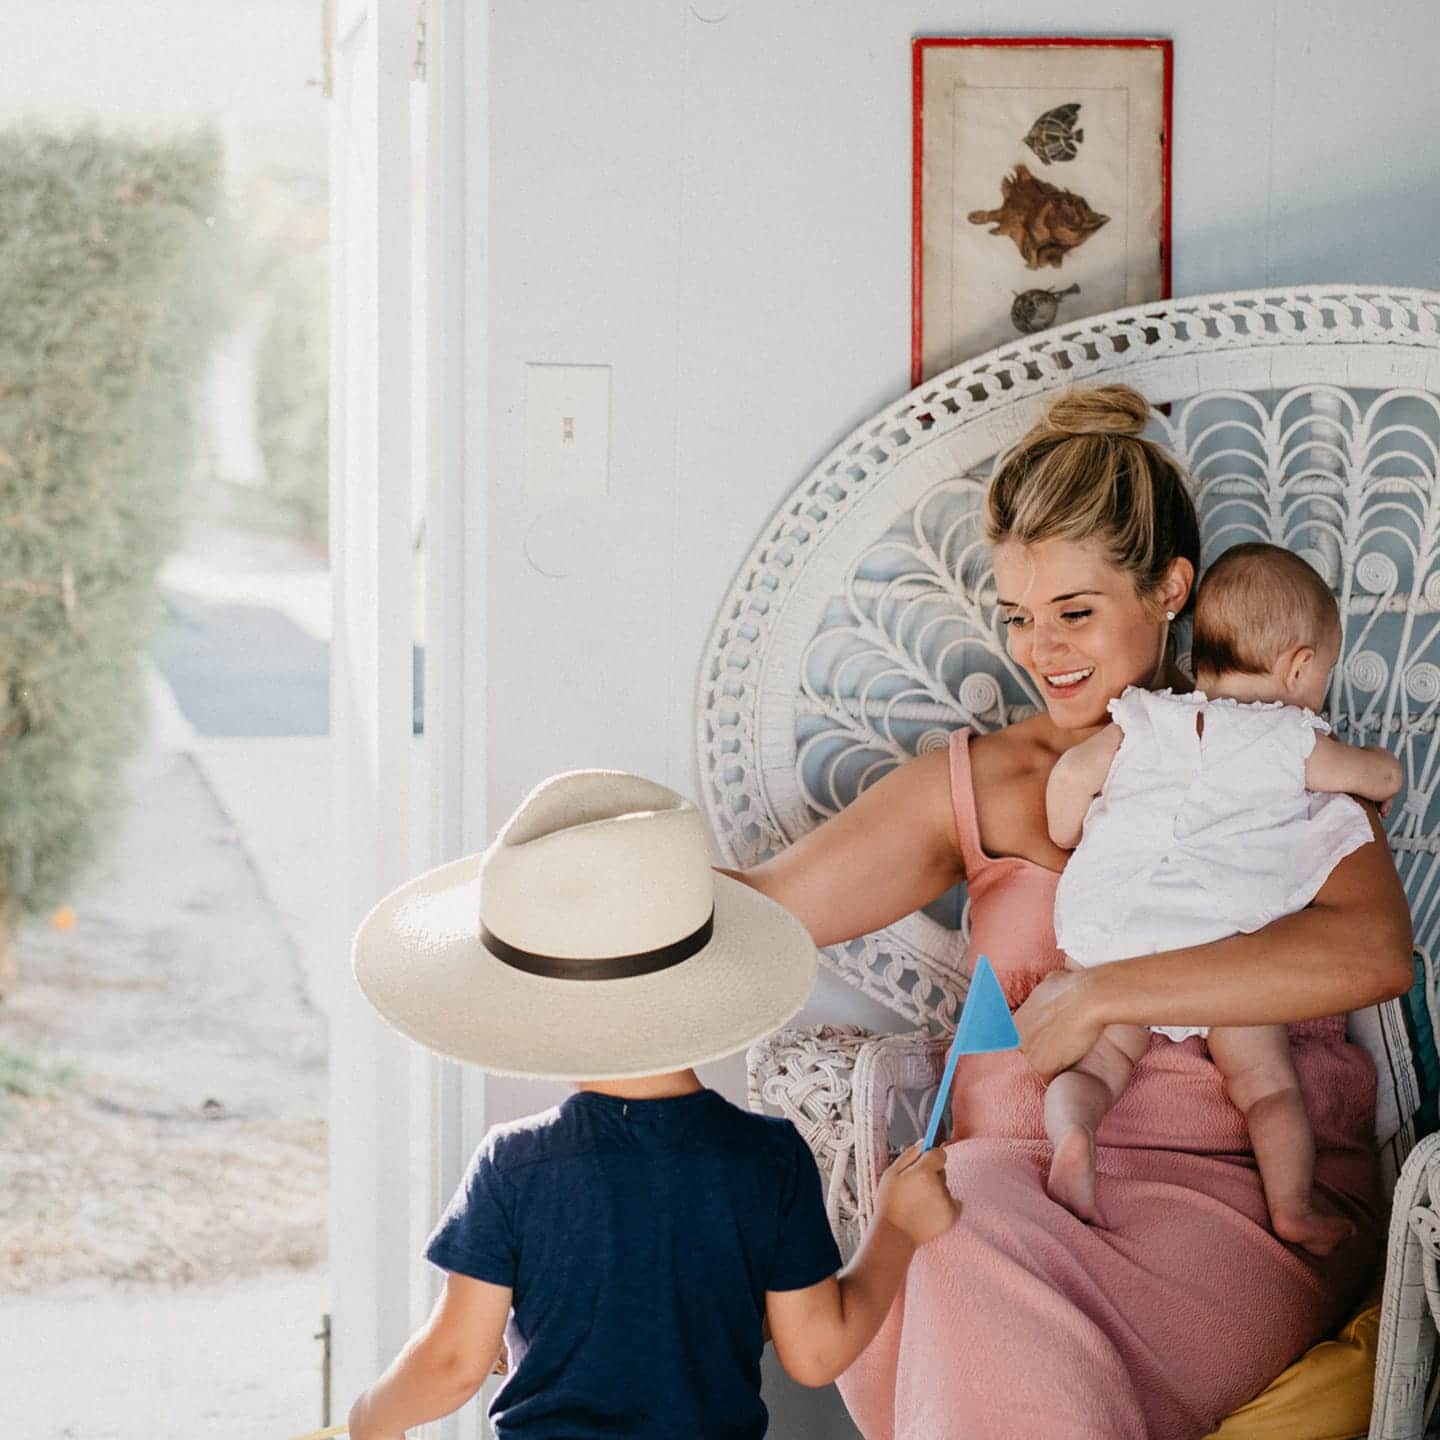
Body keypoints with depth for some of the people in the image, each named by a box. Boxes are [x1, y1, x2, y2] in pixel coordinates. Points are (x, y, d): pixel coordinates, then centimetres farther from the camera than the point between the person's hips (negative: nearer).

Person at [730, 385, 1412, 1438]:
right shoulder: (976, 785, 16)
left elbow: (1373, 951, -13)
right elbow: (767, 907, 9)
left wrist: (1103, 994, -15)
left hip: (1242, 1193, -3)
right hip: (1019, 1171, 3)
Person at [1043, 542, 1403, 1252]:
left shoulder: (1142, 721, 14)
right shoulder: (1293, 742, 8)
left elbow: (1073, 772, 2)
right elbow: (1383, 774, 22)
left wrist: (1067, 846, 20)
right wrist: (1378, 779, 46)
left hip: (1107, 939, 2)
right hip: (1224, 946, -2)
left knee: (1095, 1065, 6)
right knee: (1268, 1085, 6)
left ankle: (1072, 1137, -22)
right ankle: (1291, 1207, -10)